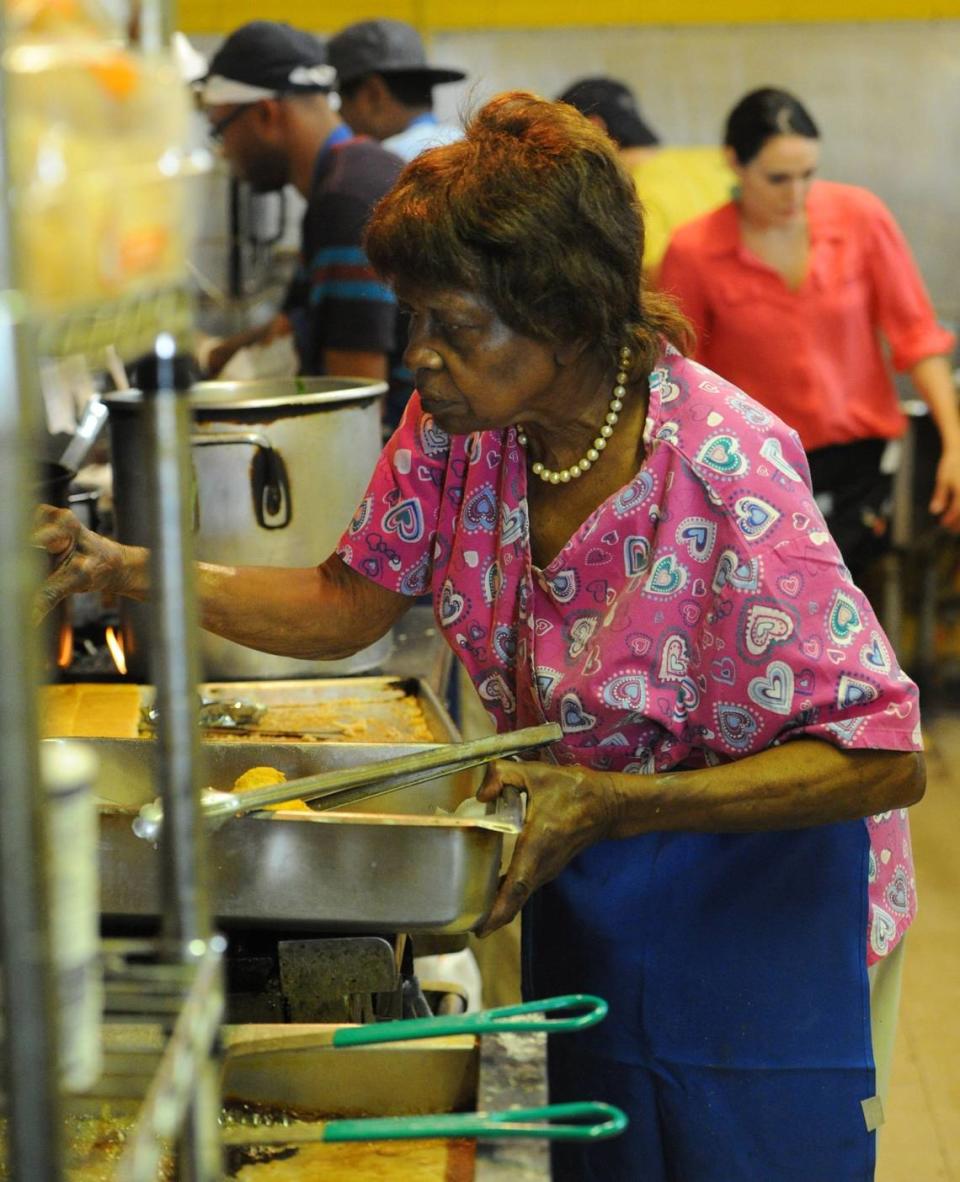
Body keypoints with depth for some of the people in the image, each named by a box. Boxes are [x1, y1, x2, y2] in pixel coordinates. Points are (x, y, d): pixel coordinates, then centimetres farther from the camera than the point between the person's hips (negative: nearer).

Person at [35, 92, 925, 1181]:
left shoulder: (723, 470, -30)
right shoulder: (456, 420, -11)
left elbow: (883, 760, -28)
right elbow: (349, 604, 1)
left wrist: (612, 803, -33)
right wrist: (127, 571, -12)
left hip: (747, 909, -6)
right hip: (578, 895, 6)